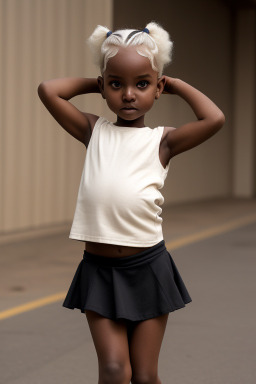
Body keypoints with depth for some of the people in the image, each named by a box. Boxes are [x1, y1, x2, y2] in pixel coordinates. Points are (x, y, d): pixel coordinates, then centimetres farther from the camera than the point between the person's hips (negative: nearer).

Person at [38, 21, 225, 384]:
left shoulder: (162, 141, -1)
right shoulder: (94, 131, 4)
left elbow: (214, 119, -17)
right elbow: (48, 90, -6)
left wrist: (178, 86, -1)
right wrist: (91, 83, 6)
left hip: (147, 267, -1)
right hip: (99, 269, 1)